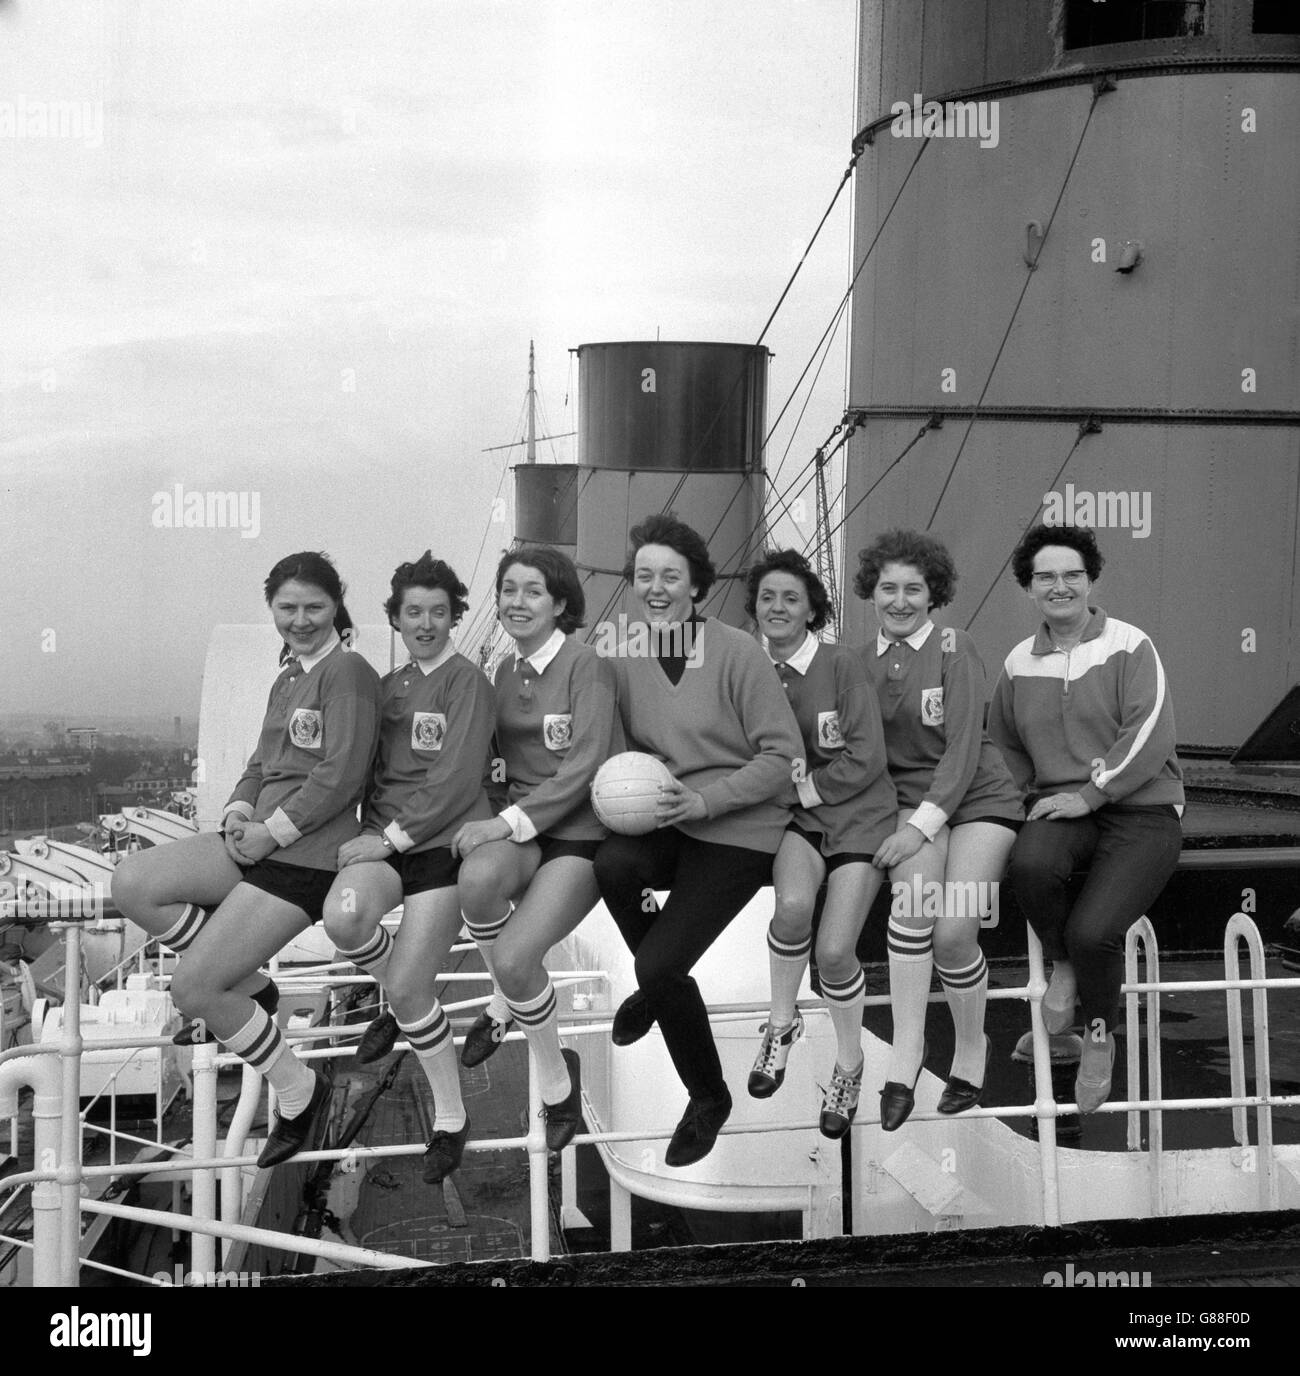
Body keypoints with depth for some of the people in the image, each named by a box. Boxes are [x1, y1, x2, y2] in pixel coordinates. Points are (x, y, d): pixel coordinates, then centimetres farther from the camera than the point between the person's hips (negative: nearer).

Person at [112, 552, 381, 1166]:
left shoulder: (347, 672, -9)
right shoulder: (287, 679, 19)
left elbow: (342, 775, -17)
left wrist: (273, 831, -15)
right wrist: (239, 811, 0)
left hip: (308, 855, -9)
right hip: (259, 838, 9)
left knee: (193, 988, -11)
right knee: (133, 883, -11)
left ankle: (297, 1091, 9)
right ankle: (248, 987, 5)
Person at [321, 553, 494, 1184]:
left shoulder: (465, 681, -3)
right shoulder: (388, 686, 17)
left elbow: (456, 780, -13)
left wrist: (391, 836, -16)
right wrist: (371, 831, 1)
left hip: (444, 843, -5)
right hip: (385, 839, 5)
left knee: (408, 988, -9)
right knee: (342, 916, -29)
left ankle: (450, 1117, 13)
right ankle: (403, 998, 4)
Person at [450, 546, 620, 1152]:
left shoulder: (585, 665, -9)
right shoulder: (507, 671, 12)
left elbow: (585, 766, -17)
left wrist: (509, 822, -23)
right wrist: (490, 820, 0)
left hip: (582, 830, -5)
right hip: (521, 828, 5)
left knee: (513, 957, -24)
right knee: (478, 878, -33)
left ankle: (556, 1079, 5)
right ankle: (510, 1007, -4)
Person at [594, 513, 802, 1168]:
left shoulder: (737, 652, -11)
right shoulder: (626, 659, 3)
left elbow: (783, 755, -10)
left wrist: (704, 799, -20)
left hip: (738, 830, -4)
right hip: (659, 820, 4)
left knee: (661, 964, -18)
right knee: (612, 863, -31)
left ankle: (709, 1097, 11)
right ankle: (658, 984, 1)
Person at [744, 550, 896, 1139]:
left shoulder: (843, 664, -10)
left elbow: (866, 759, -11)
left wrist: (804, 788, -12)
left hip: (859, 813, -2)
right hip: (793, 820, 2)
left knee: (834, 950, -15)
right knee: (792, 904, -30)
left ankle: (849, 1064, 13)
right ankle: (781, 1020, -2)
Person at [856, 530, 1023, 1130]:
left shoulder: (954, 648, -7)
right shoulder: (861, 663, 6)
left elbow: (964, 749, -13)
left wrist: (923, 823, -21)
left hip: (978, 797, -3)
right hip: (908, 799, 3)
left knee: (953, 933, -19)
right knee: (915, 889, -28)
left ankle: (970, 1048, 9)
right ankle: (905, 1057, -23)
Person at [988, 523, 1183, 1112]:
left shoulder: (1129, 646, -3)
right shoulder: (1019, 663, 12)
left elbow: (1150, 734, -13)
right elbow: (1003, 743, 26)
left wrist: (1091, 793, -16)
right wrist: (1033, 794, 10)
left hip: (1141, 810, -3)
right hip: (1062, 809, 3)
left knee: (1092, 930, -24)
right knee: (1029, 862, -34)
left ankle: (1100, 1036, 8)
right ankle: (1062, 966, -2)